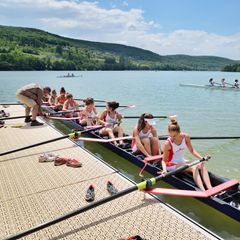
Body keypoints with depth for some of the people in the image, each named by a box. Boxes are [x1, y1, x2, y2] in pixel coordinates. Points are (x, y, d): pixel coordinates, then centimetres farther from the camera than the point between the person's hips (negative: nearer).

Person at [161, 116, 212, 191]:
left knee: (202, 165, -17)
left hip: (182, 162, 6)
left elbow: (191, 150, 5)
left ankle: (210, 189, -27)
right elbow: (164, 160, -15)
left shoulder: (186, 137, -7)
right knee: (194, 168, -28)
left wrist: (201, 158, -8)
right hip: (172, 165, -6)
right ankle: (203, 191, -40)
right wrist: (164, 170, -33)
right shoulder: (168, 143, -19)